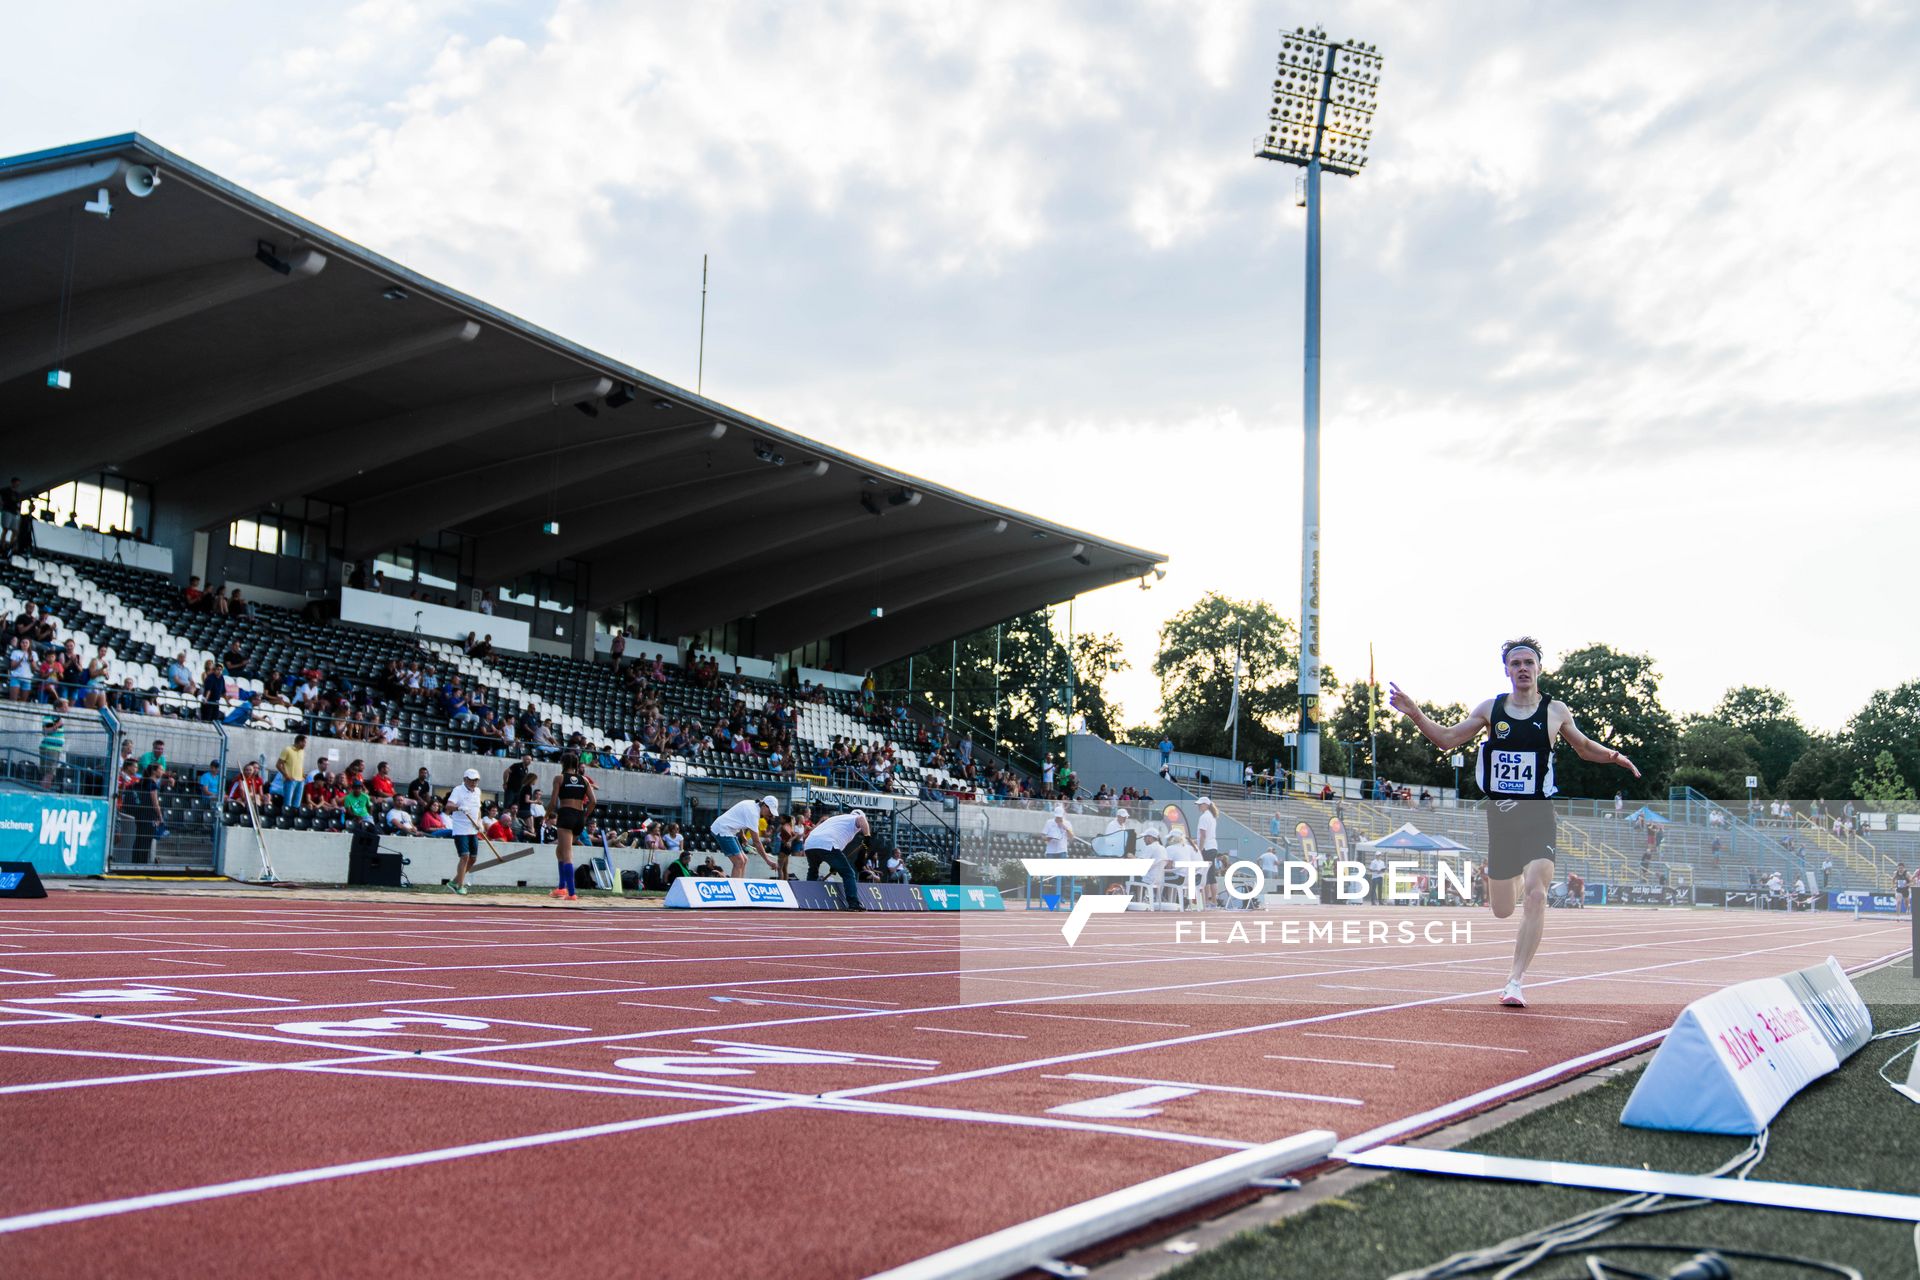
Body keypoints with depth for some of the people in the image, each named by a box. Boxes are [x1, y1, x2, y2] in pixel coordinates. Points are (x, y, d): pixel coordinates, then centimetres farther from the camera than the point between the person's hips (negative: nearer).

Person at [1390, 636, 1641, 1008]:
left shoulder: (1555, 711, 4)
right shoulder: (1490, 708, 6)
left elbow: (1584, 747, 21)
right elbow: (1447, 739, 7)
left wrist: (1613, 756, 3)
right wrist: (1414, 714, -7)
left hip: (1537, 813, -2)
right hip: (1499, 813, 2)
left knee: (1535, 895, -21)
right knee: (1502, 911, 8)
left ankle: (1515, 982, -16)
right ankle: (1517, 881, 47)